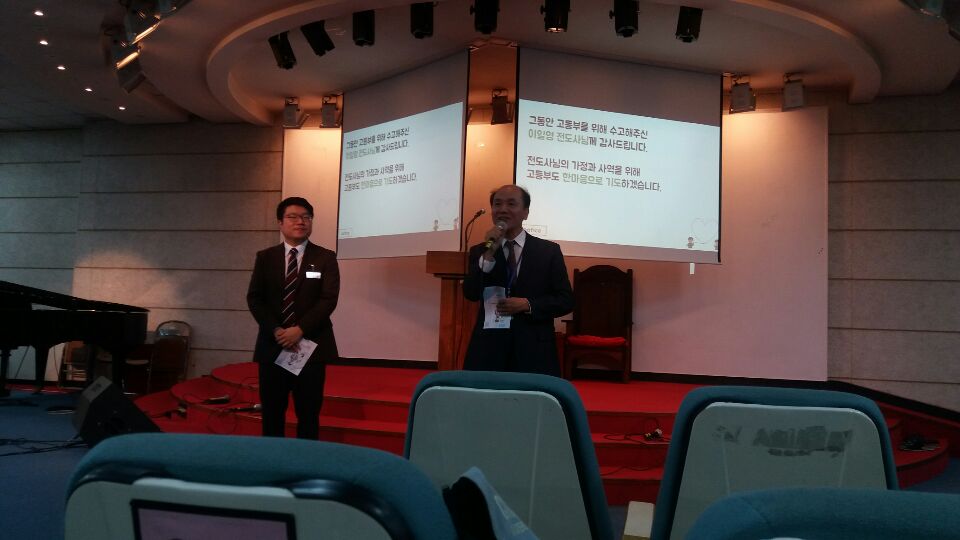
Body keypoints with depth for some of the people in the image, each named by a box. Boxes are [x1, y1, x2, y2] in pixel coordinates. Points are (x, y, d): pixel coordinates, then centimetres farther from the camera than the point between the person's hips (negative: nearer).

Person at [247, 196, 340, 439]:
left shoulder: (325, 258, 4)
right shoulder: (265, 257, 10)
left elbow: (329, 299, -6)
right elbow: (254, 299, 3)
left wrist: (300, 330, -16)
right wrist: (276, 331, -12)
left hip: (311, 345, -2)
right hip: (272, 345, 2)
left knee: (308, 414, 2)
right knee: (272, 413, 6)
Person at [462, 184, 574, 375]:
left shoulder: (548, 251, 4)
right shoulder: (479, 251, 9)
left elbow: (566, 300, 2)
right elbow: (471, 294, -5)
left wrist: (528, 304, -12)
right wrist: (488, 254, -13)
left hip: (534, 351, -1)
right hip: (489, 349, 1)